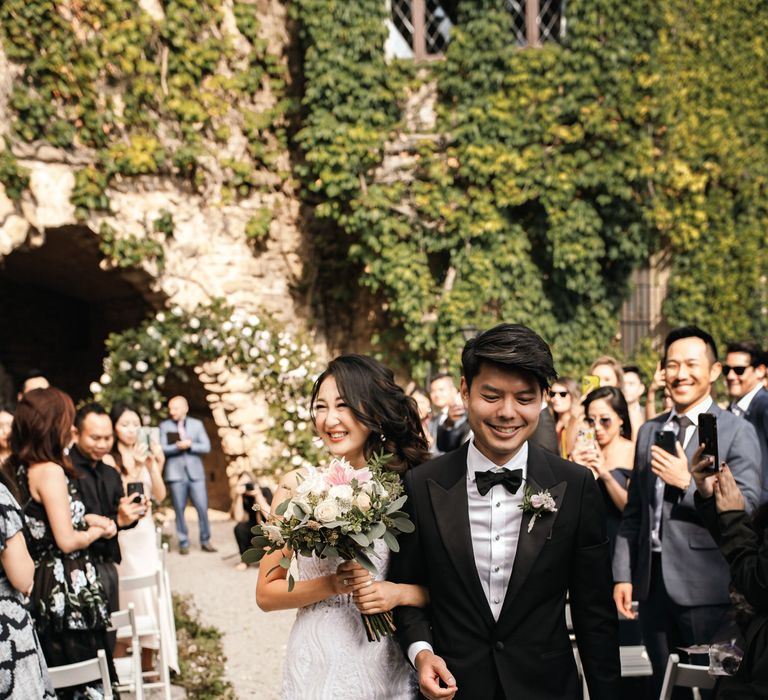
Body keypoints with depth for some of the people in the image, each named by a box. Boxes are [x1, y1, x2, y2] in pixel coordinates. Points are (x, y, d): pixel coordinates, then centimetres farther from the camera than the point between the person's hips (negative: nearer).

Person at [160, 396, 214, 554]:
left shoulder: (197, 424, 10)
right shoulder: (164, 426, 7)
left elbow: (206, 447, 2)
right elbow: (162, 449, -3)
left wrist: (190, 445, -12)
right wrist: (178, 446, -17)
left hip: (195, 472, 1)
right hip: (175, 473, -1)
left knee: (202, 508, -3)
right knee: (179, 510, 0)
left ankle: (205, 541, 7)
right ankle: (183, 543, 7)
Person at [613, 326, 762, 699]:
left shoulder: (736, 432, -5)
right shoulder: (648, 432, 13)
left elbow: (746, 510, -13)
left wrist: (688, 482, -19)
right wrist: (623, 574, 9)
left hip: (704, 586, -5)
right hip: (653, 584, 5)